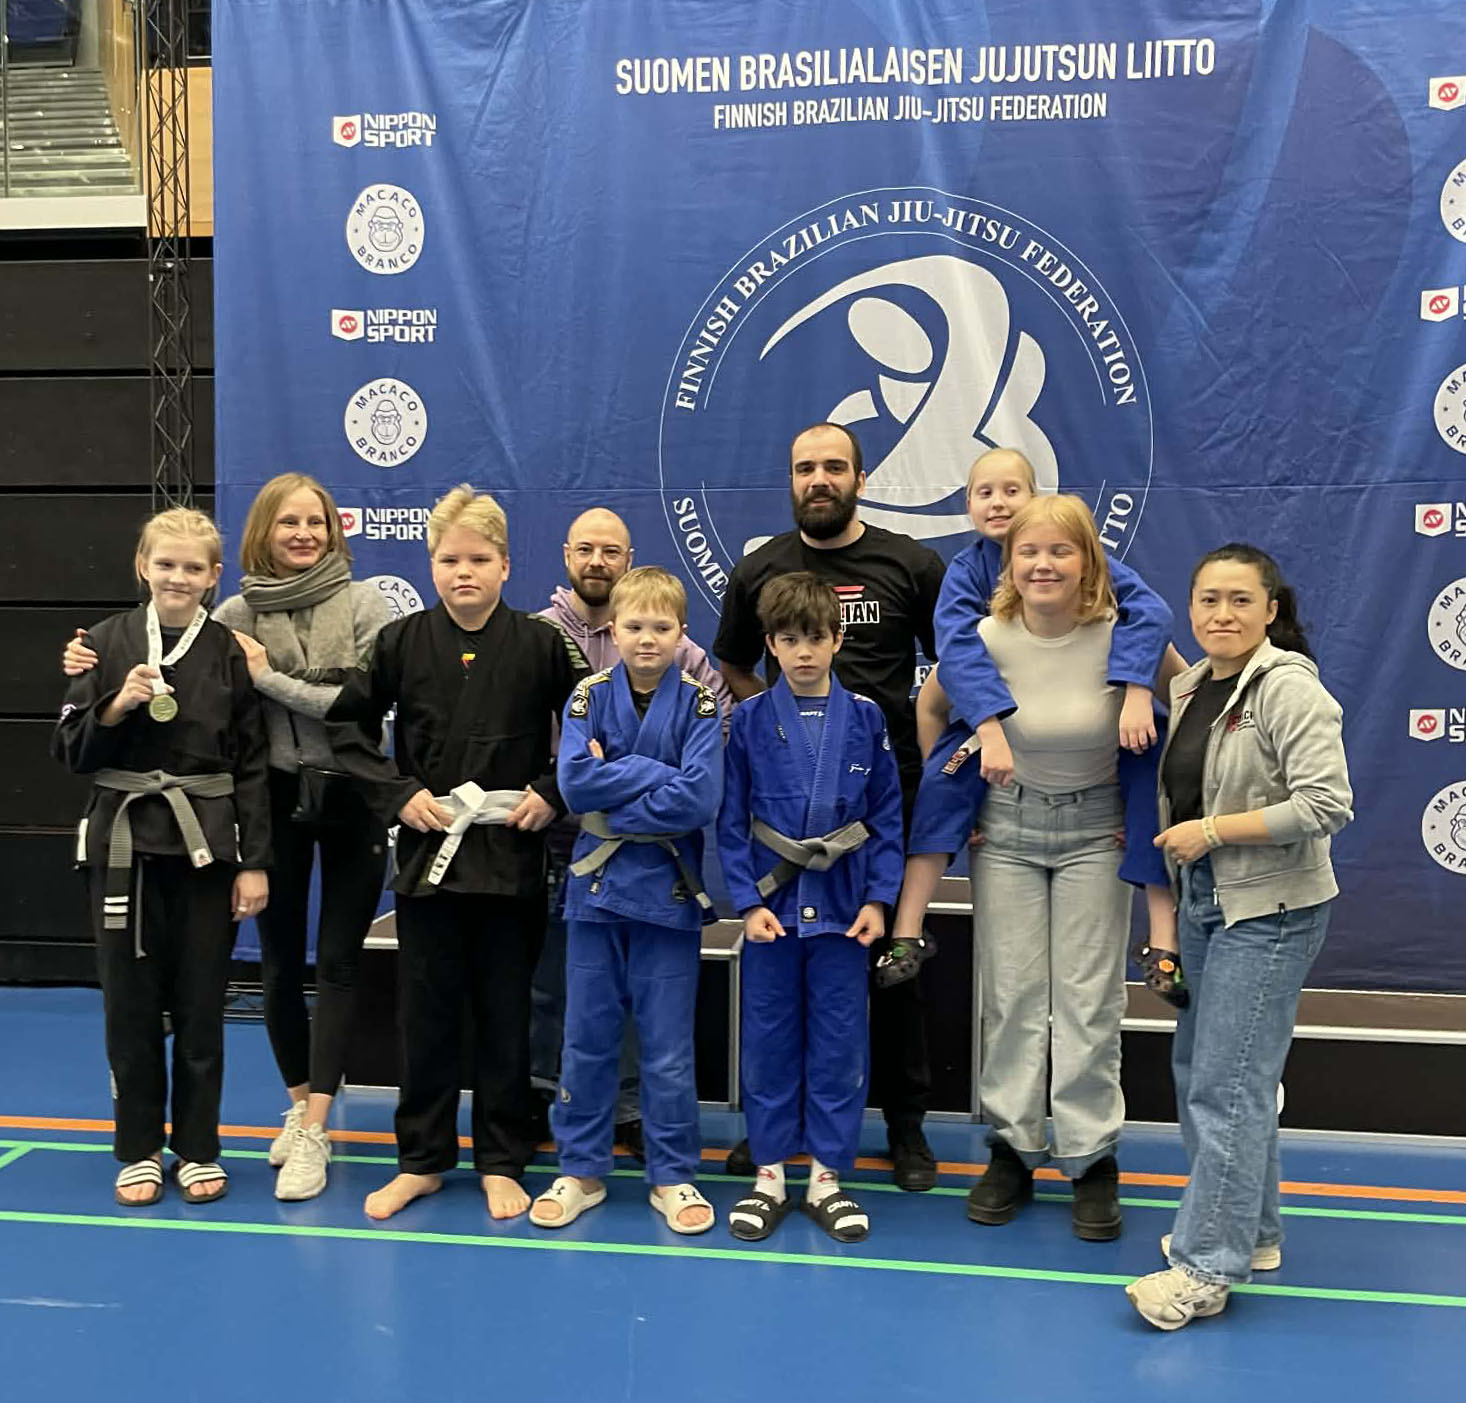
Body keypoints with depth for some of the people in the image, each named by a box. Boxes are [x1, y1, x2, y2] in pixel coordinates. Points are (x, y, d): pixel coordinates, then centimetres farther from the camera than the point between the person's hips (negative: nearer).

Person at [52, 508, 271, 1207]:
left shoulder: (231, 652, -1)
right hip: (124, 841, 1)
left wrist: (255, 862, -3)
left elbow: (252, 764, 0)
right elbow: (71, 749, 2)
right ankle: (139, 1150, 24)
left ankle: (197, 1149, 23)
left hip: (205, 846, -1)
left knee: (200, 1005, 7)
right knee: (130, 1004, 8)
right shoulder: (108, 642, 0)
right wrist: (114, 708, -17)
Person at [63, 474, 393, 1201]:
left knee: (337, 964, 0)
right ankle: (302, 1107, 30)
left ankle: (311, 1134, 6)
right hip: (276, 800, 2)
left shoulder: (363, 604, -7)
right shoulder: (236, 615, -1)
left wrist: (271, 678, -17)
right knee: (279, 964, 11)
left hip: (351, 801, -2)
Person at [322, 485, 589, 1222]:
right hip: (428, 850, 1)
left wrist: (552, 792, -7)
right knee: (424, 1013, 9)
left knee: (504, 1016, 8)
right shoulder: (402, 642, 0)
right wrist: (396, 792, -4)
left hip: (510, 855, -1)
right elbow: (346, 724, 6)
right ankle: (422, 1160, 24)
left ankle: (501, 1163, 22)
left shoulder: (542, 644, -4)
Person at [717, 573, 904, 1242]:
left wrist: (877, 899, -4)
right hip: (770, 904, 0)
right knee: (768, 1041, 8)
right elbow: (731, 821, 0)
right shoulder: (749, 720, -1)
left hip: (842, 905, 0)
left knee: (839, 1042, 7)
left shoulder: (865, 718, 1)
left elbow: (887, 816, 3)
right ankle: (770, 1174, 22)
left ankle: (827, 1175, 20)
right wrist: (749, 901, -8)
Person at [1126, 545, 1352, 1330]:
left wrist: (1213, 830, -21)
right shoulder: (1189, 687, 7)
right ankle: (1251, 1233, 30)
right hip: (1203, 903, 9)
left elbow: (1327, 806, -25)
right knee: (1197, 1068, 15)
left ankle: (1206, 1266, 3)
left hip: (1269, 912, -9)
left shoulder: (1289, 689, -17)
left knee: (1226, 1085, -7)